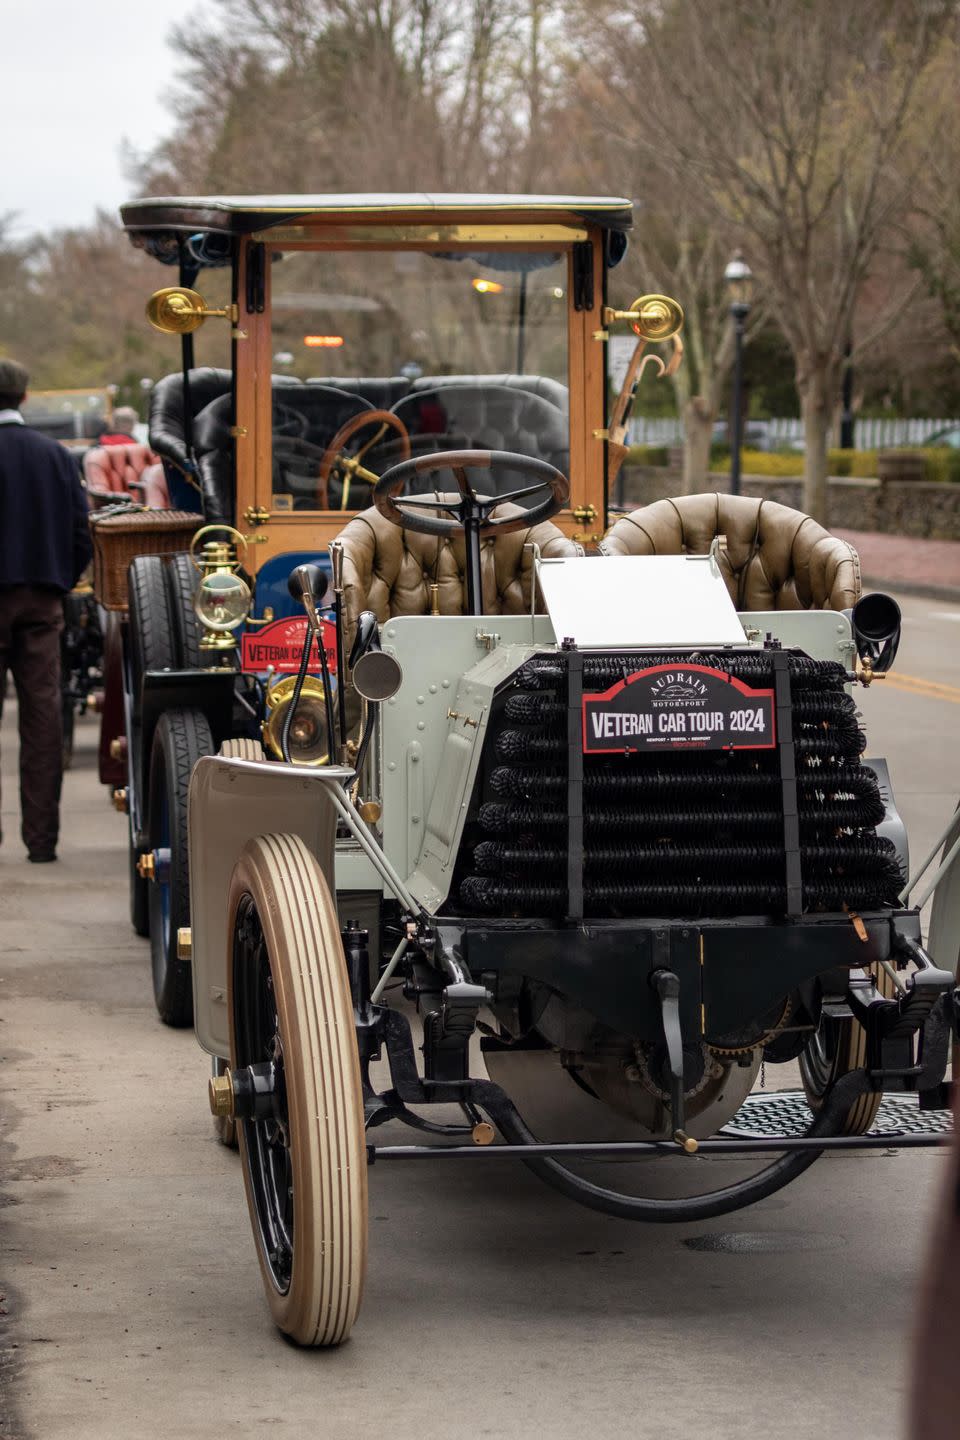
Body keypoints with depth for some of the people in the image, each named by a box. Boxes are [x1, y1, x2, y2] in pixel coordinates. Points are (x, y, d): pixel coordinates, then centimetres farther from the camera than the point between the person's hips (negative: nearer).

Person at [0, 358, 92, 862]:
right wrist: (59, 586, 14)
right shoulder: (56, 455, 5)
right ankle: (41, 835, 4)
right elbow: (81, 534, 6)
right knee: (42, 715, 4)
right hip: (43, 602, 4)